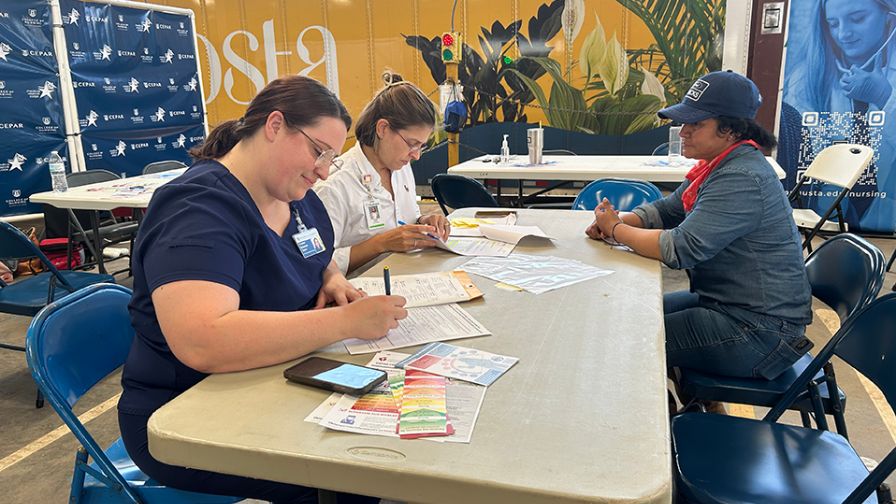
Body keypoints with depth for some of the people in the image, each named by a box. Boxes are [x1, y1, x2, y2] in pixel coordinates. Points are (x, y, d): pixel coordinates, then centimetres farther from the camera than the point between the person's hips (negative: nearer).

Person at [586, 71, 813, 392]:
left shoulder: (742, 180, -25)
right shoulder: (718, 165, 8)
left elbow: (680, 249, -30)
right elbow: (666, 209, 14)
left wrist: (616, 229, -15)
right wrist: (615, 222, -5)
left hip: (759, 331, -10)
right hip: (726, 303, 10)